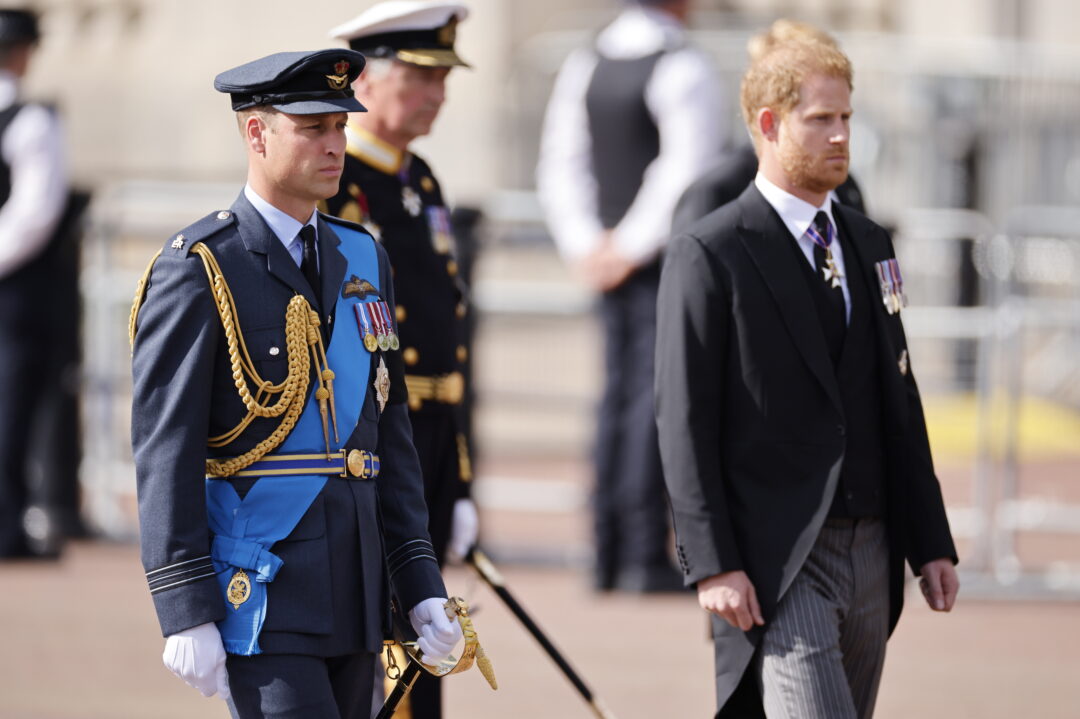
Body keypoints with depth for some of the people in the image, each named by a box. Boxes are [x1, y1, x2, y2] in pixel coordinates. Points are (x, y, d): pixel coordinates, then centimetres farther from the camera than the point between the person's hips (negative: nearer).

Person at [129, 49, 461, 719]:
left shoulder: (362, 260, 14)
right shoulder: (198, 269, -7)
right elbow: (164, 454, -11)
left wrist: (420, 586, 11)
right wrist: (186, 613, -17)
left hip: (354, 594, 7)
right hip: (256, 597, -7)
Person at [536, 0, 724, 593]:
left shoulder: (583, 67, 10)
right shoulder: (683, 70, -13)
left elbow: (560, 166, 10)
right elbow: (686, 171, -20)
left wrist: (586, 246, 4)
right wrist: (632, 247, -14)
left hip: (611, 260, 7)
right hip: (676, 259, -7)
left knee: (619, 394, 12)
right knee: (658, 395, -6)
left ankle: (608, 554, 13)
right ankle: (645, 558, -8)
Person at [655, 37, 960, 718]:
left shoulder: (869, 245, 16)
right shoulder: (709, 255, -5)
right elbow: (685, 423, -9)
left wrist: (931, 542, 14)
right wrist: (713, 565, -16)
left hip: (872, 553, 7)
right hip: (774, 562, -7)